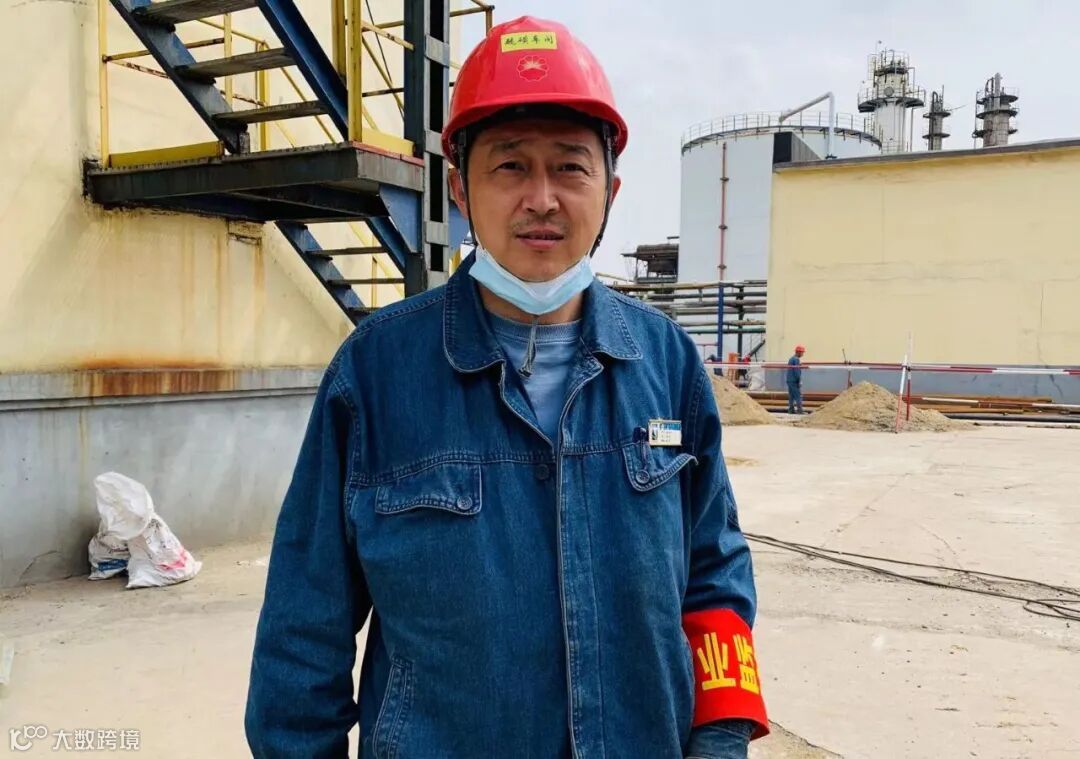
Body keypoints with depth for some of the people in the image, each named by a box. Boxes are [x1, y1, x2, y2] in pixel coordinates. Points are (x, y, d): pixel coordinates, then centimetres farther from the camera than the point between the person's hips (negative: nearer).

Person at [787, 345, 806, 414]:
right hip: (794, 380, -9)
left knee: (791, 395, 9)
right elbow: (797, 371, -18)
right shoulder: (797, 360, -13)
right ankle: (800, 410, -11)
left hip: (789, 380, 9)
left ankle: (791, 410, 8)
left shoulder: (791, 359, 17)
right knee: (798, 396, -8)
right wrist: (799, 381, -14)